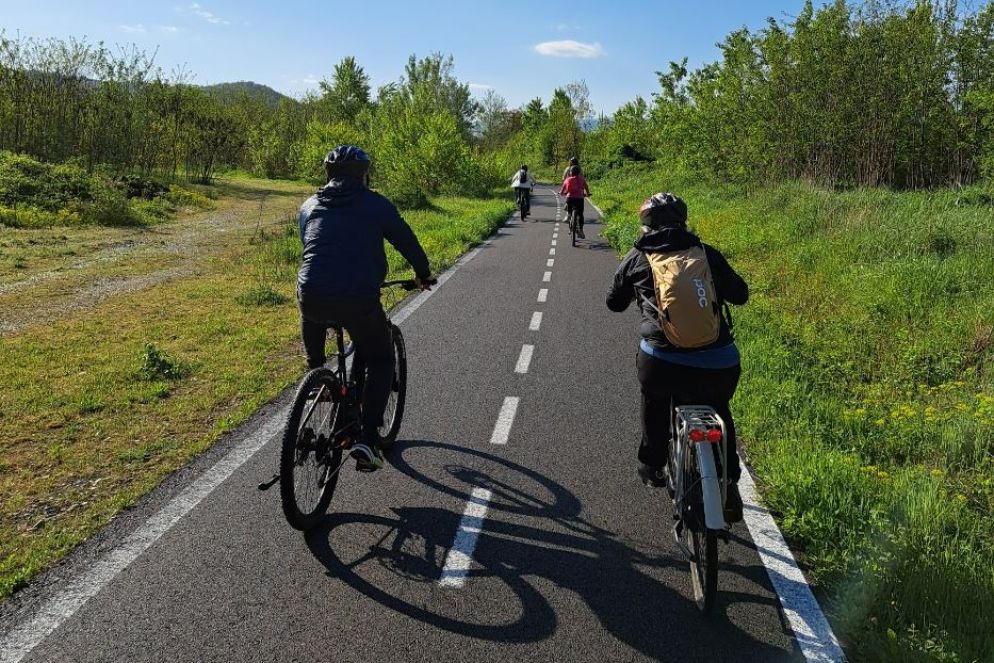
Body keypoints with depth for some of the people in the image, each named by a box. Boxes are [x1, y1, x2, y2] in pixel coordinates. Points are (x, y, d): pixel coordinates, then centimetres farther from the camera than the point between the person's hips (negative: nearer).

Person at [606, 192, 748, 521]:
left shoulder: (636, 258, 10)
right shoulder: (707, 253, 11)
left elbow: (614, 302, 22)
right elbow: (740, 294, 21)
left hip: (661, 363, -1)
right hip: (719, 365, 1)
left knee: (653, 397, 34)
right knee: (718, 410, 32)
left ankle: (652, 466, 41)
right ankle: (729, 485, 23)